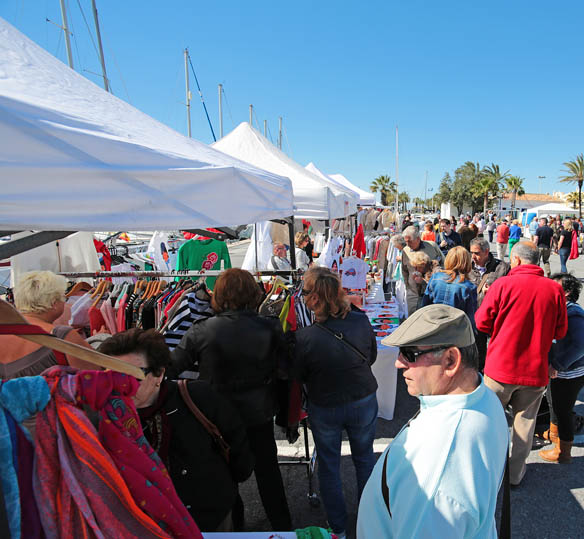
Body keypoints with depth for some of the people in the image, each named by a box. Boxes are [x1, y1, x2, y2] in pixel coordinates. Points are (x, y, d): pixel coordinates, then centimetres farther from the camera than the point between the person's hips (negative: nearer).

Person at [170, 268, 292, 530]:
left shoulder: (201, 331, -22)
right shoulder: (270, 328, -19)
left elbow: (172, 367, -12)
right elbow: (285, 367, -11)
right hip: (260, 414, 1)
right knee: (267, 469, 23)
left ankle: (233, 523, 46)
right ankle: (282, 524, 41)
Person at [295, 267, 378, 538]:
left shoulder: (304, 337, -29)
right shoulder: (361, 321, -20)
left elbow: (299, 376, -11)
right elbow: (372, 356, -2)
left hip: (324, 408, -2)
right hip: (363, 403, 3)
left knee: (328, 467, 21)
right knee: (365, 458, 26)